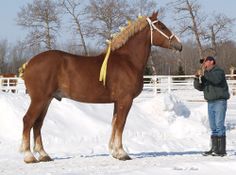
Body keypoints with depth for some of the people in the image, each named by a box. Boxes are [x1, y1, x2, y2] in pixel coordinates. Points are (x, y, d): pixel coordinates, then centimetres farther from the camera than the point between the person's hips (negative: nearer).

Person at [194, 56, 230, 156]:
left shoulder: (218, 71, -6)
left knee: (219, 126, -11)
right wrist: (197, 78, -5)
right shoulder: (206, 75, 17)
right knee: (213, 128, 8)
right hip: (210, 103, 8)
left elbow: (216, 79, -27)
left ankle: (222, 150, -12)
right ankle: (214, 149, 11)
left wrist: (204, 74, -29)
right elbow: (199, 87, 11)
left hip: (220, 102, -8)